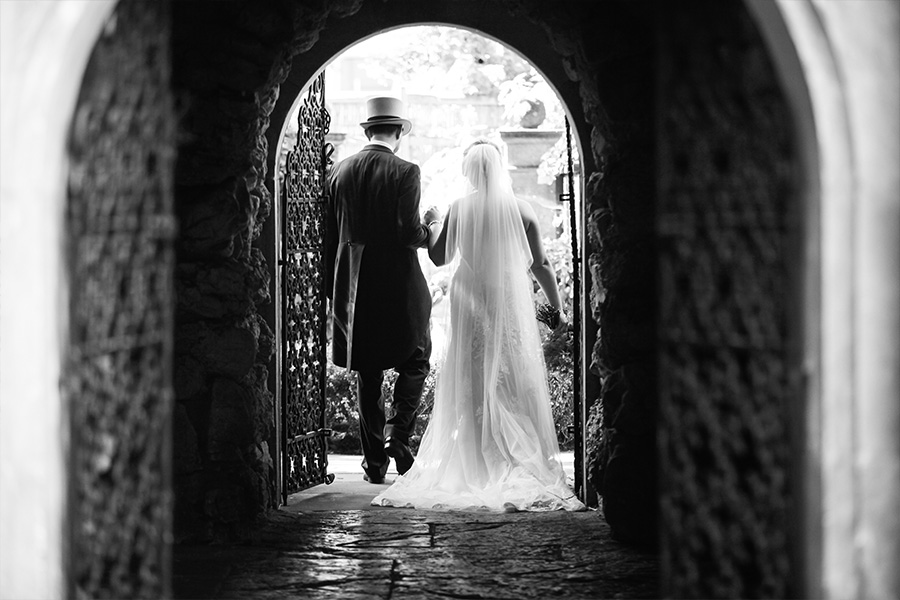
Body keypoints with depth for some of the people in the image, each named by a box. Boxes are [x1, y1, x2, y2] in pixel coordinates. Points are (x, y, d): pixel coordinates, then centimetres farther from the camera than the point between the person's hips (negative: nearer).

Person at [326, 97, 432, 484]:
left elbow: (329, 235, 8)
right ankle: (397, 432, -6)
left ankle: (374, 461, 11)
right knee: (415, 361, 13)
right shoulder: (405, 173, -9)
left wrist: (334, 288, 16)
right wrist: (429, 232, 5)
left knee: (367, 373, 10)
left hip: (354, 288, 4)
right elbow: (409, 232, -17)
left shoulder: (339, 172, 5)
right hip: (399, 285, -4)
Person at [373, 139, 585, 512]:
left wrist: (430, 223, 22)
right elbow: (541, 265, -2)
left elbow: (439, 257, 5)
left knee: (472, 385, 7)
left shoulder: (459, 209, -6)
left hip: (470, 303, 0)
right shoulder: (520, 210, -5)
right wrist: (557, 309, 7)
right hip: (511, 303, 0)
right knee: (517, 381, 6)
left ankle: (477, 463, 10)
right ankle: (526, 462, 6)